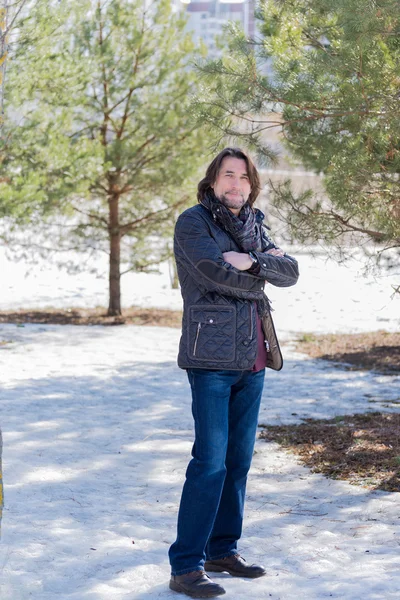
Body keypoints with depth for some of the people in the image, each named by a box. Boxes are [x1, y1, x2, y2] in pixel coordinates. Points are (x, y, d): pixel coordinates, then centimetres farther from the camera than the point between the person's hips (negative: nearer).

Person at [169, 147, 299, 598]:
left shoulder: (253, 226, 17)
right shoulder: (192, 222, -4)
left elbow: (290, 272, 4)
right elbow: (217, 273, -18)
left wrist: (252, 261, -13)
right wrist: (260, 274, -2)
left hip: (253, 358, 7)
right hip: (211, 358, -7)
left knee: (239, 459, 10)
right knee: (210, 462, -11)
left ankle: (222, 549, 22)